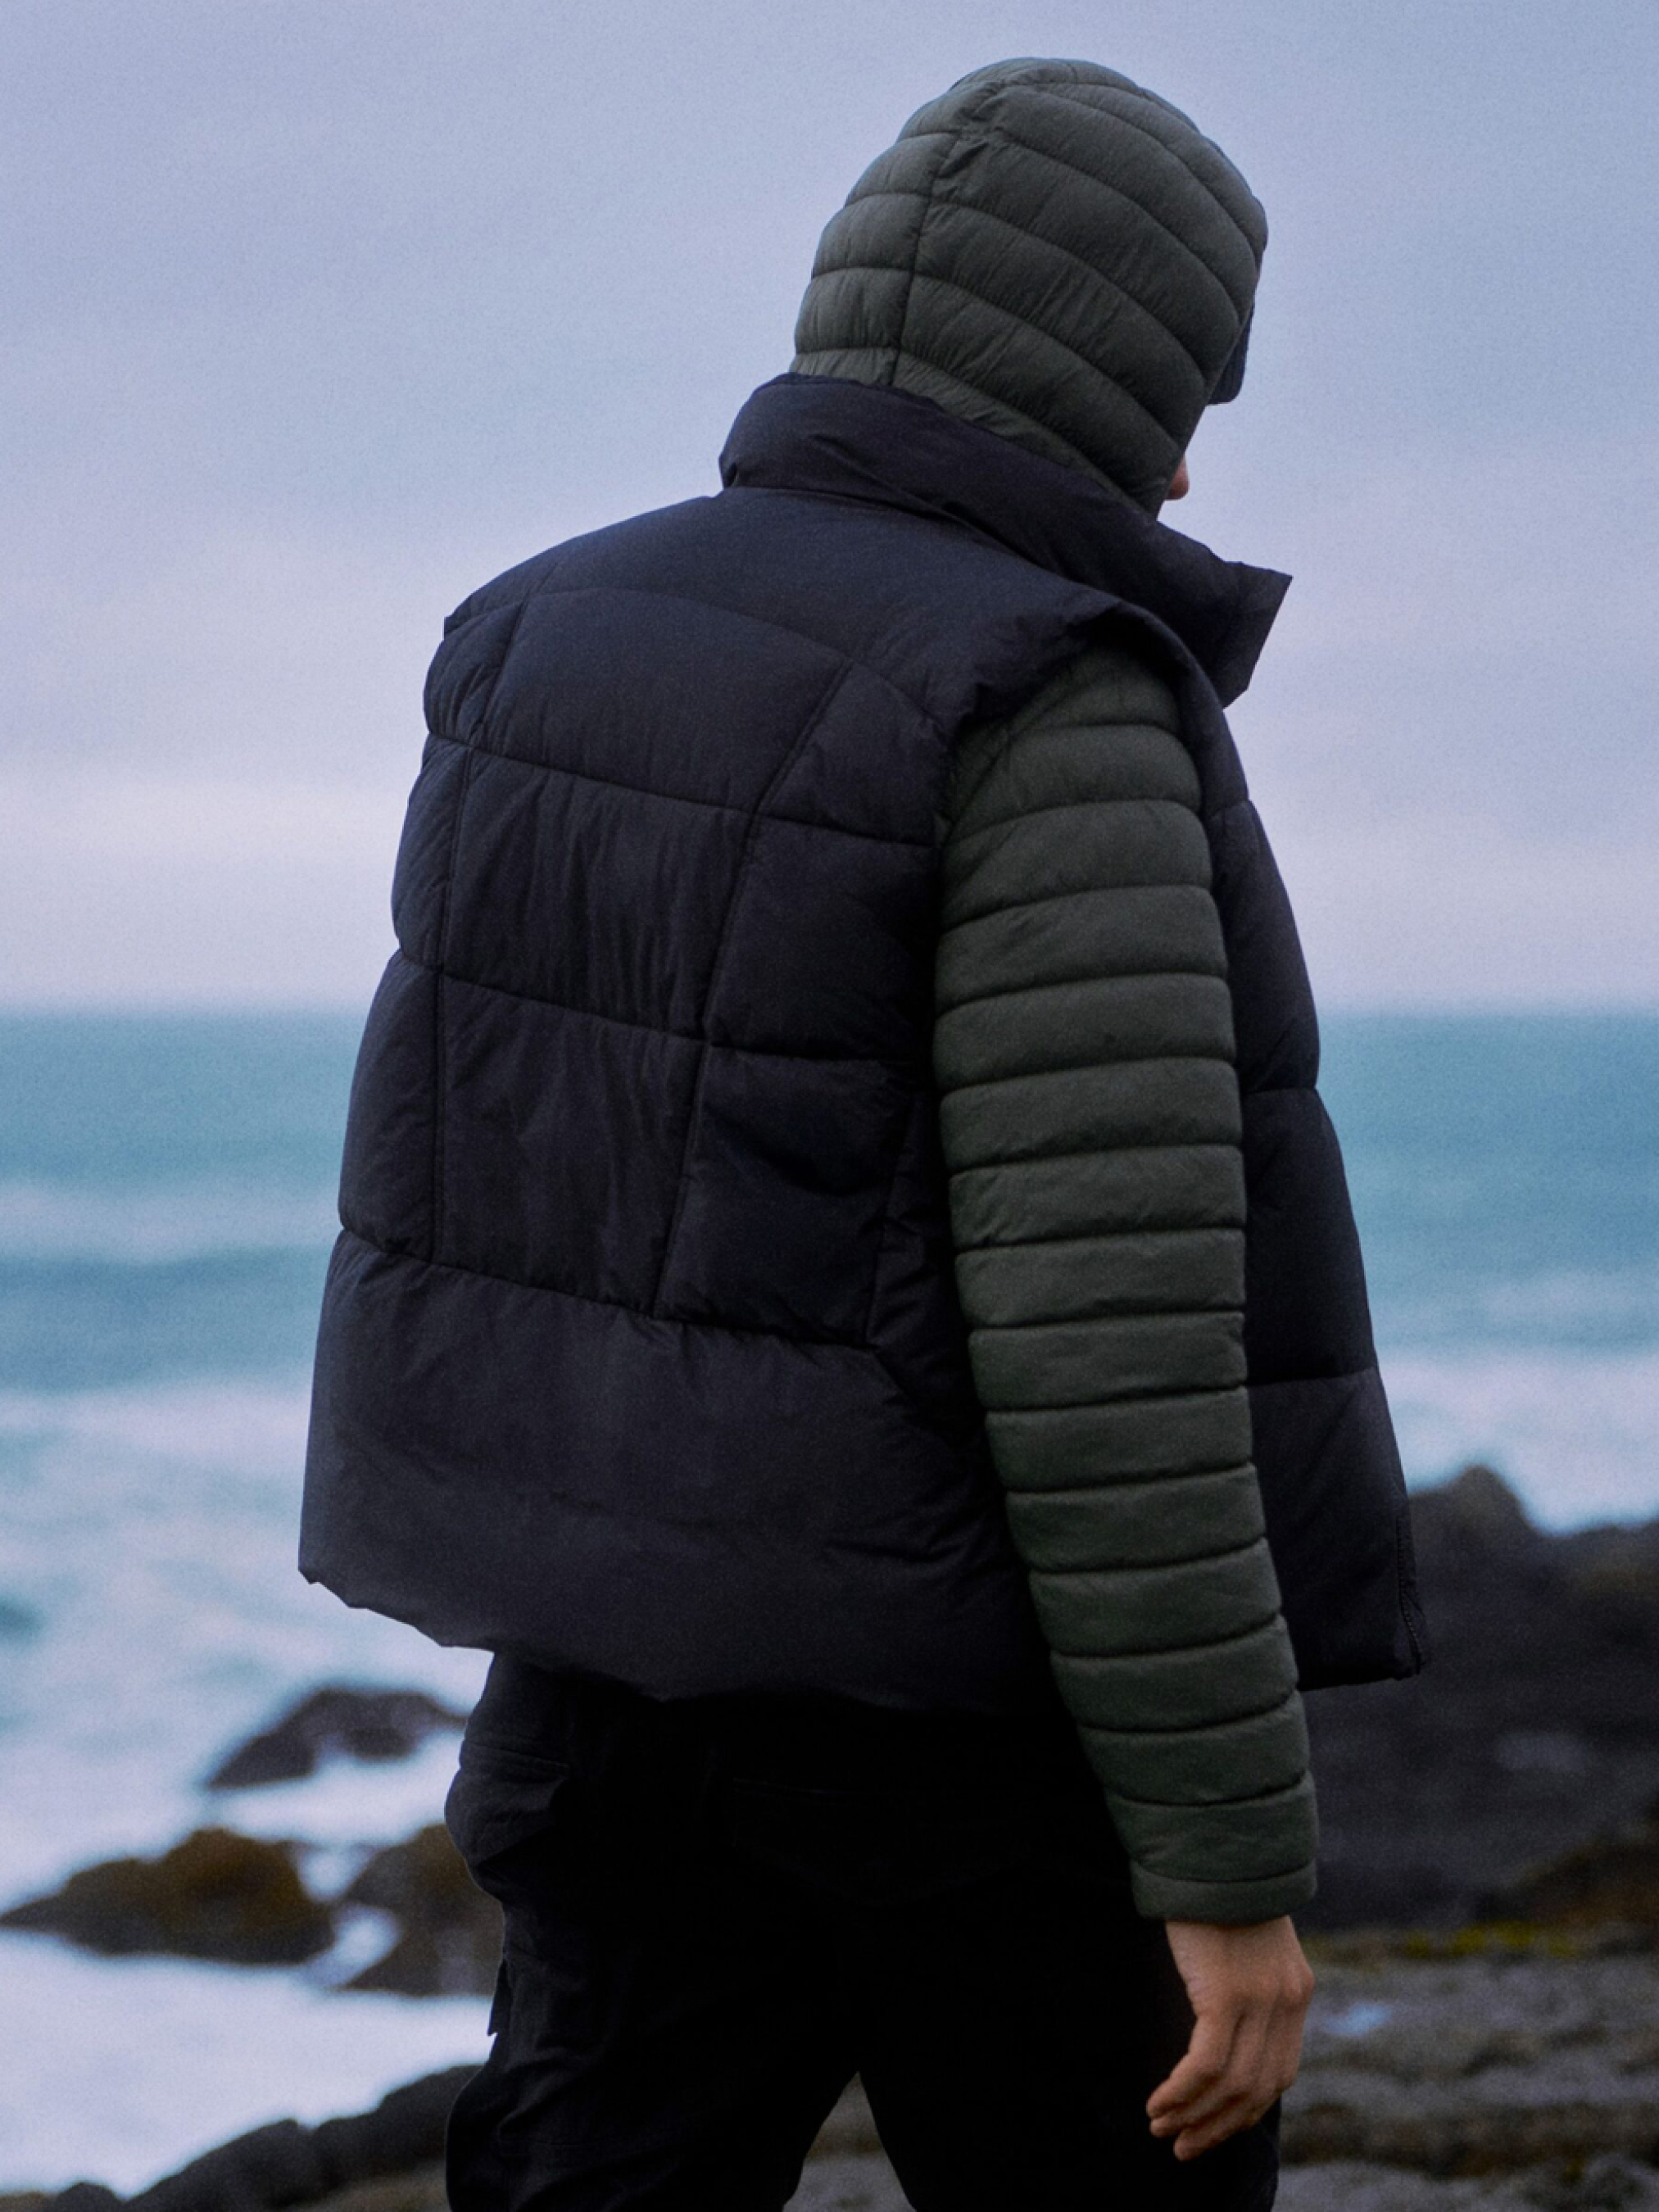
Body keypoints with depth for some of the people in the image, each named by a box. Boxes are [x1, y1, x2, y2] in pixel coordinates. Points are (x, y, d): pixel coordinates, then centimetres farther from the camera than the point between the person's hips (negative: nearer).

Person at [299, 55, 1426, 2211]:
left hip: (644, 1651, 6)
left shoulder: (570, 651, 3)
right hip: (971, 1705, -6)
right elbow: (1109, 1351, -23)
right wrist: (1236, 1860, -18)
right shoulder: (1053, 734, -20)